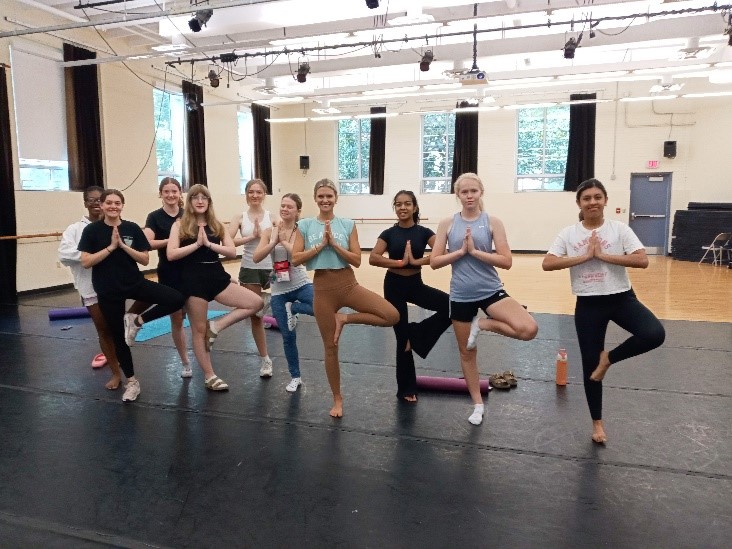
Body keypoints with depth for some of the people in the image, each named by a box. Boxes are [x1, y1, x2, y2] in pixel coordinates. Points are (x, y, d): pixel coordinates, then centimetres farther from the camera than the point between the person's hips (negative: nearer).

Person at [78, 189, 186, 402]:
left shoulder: (132, 228, -1)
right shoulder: (92, 230, -4)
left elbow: (145, 259, -4)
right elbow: (86, 262, -12)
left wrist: (123, 245, -16)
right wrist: (111, 247, -17)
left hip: (135, 283, 2)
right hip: (108, 290, -2)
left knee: (176, 299, -17)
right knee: (118, 337, 7)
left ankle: (136, 321, 1)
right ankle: (131, 382, 24)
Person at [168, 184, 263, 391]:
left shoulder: (217, 225, 10)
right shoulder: (180, 225, 0)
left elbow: (232, 252, -2)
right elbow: (171, 254, -11)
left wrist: (209, 244, -13)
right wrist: (197, 244, -15)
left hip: (217, 276, 4)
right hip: (193, 280, -4)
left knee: (256, 302, -7)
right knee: (199, 330, 4)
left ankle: (216, 326, 2)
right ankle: (210, 377, 17)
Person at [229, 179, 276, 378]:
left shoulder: (271, 216, 0)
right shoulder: (240, 217, 0)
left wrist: (263, 235, -20)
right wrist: (251, 237, -17)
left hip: (271, 268, 0)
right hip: (250, 270, 0)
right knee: (255, 316, 8)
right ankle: (264, 359, 22)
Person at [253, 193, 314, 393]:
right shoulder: (270, 231, 2)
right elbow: (256, 258, -8)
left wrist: (284, 241, -15)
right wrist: (274, 240, -15)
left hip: (301, 285, -1)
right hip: (279, 291, 1)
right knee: (288, 336, 7)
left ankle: (292, 308, -2)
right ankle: (295, 377, 26)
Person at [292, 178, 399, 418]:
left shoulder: (348, 225, 1)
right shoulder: (305, 225, 2)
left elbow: (357, 260, -5)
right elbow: (295, 259, -6)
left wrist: (334, 243, -15)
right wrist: (320, 245, -14)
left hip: (348, 284, 1)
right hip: (323, 287, -1)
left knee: (392, 315, -18)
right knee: (330, 347, 7)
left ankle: (345, 318, 1)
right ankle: (337, 400, 25)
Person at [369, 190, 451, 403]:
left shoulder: (423, 232, -2)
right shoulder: (389, 233, -3)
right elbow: (373, 258, -17)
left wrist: (416, 261, -22)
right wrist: (399, 262, -22)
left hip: (416, 284, 2)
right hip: (394, 286, -2)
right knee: (402, 337, 4)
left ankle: (415, 332, -1)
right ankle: (406, 389, 20)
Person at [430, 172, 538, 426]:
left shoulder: (492, 222, -4)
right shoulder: (447, 224, -1)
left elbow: (506, 261, -10)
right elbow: (434, 262, -4)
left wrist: (475, 251, -17)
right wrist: (461, 251, -14)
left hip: (491, 291, -1)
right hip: (461, 296, 1)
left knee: (529, 329, -23)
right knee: (466, 353, 13)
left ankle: (482, 325, 3)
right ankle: (478, 404, 33)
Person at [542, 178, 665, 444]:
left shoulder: (619, 229, -2)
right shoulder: (568, 233, -1)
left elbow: (642, 261, -13)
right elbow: (547, 264, -12)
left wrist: (603, 254, -17)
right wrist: (585, 256, -16)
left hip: (621, 298, 0)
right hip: (588, 304, 0)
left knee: (654, 334, -28)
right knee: (589, 364, 8)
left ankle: (608, 358, 2)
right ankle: (597, 423, 28)